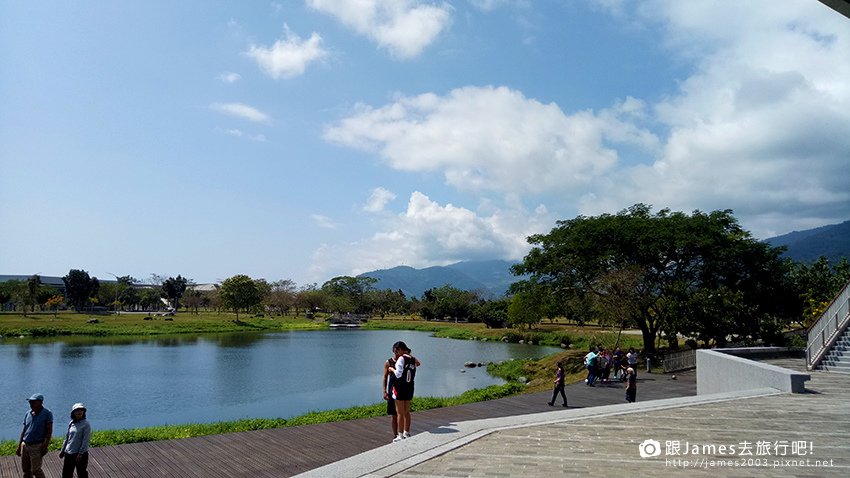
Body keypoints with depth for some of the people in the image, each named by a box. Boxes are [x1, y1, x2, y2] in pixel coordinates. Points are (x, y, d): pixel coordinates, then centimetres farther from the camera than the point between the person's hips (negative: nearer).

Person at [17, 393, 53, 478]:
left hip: (37, 446, -6)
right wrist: (19, 446, 13)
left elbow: (49, 431, -10)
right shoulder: (28, 414, 9)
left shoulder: (47, 413, -7)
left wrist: (45, 446, -16)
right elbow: (24, 430, 16)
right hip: (25, 445, 6)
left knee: (36, 470, -4)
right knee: (25, 469, 11)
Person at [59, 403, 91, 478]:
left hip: (81, 454, -6)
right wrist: (63, 450, 15)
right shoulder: (71, 423, 6)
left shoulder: (86, 424, -12)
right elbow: (67, 437, 16)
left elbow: (86, 440, -15)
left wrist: (80, 453, -18)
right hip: (69, 453, 6)